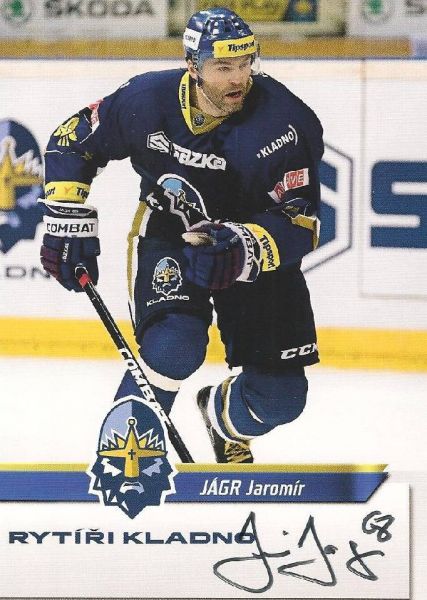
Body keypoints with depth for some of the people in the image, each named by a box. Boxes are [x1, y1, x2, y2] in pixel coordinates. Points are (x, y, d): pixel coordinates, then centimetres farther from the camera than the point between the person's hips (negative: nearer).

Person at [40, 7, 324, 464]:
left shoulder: (287, 123, -27)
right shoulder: (146, 101, -20)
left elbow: (299, 225, -27)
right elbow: (72, 141, -4)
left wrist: (244, 250, -46)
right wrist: (69, 224, -10)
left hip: (256, 248, 1)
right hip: (167, 236, -1)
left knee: (281, 395, -2)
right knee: (175, 345, -29)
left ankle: (223, 418, 34)